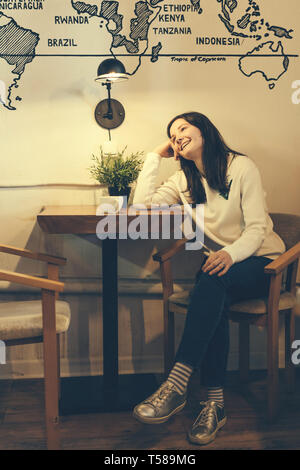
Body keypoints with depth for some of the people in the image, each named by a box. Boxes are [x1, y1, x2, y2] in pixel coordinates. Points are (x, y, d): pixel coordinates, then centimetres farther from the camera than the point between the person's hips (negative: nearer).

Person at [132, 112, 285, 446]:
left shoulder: (242, 167, -5)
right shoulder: (184, 179, 12)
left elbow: (256, 228, -13)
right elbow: (141, 204, -1)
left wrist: (231, 253, -34)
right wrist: (155, 156, 3)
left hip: (259, 261, -4)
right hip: (219, 259, 4)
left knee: (212, 282, -37)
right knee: (214, 302, -33)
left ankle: (176, 385, -43)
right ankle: (215, 402, -32)